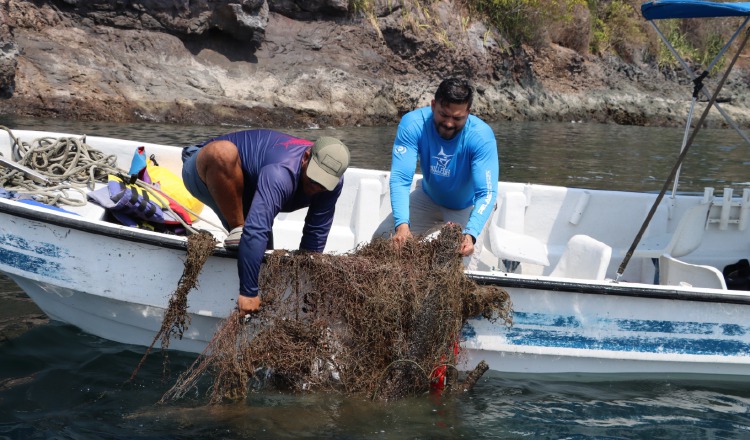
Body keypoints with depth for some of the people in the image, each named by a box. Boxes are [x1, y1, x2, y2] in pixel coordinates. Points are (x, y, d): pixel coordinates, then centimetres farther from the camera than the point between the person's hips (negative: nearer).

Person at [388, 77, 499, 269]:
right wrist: (402, 224, -52)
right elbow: (400, 179, -36)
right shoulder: (413, 124, -31)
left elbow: (487, 193, -38)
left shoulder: (482, 136, -34)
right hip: (429, 198, 2)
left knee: (463, 265, -12)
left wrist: (471, 234, -56)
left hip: (468, 205, -2)